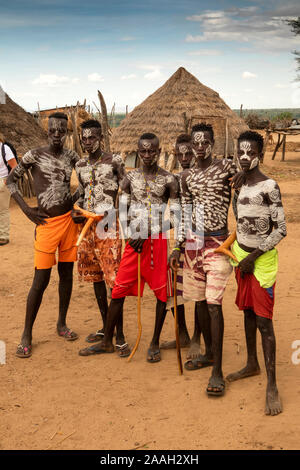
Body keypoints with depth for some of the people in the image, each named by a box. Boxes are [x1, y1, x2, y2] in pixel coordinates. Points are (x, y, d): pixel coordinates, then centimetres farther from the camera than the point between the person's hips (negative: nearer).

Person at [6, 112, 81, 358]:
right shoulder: (34, 156, -6)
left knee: (66, 274, 12)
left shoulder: (71, 156, 6)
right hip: (47, 224, -4)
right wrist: (26, 209, -8)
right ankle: (27, 334, 9)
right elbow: (11, 180, 0)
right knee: (41, 280, -4)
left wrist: (76, 199, 6)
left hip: (69, 220, 5)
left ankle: (62, 324, 28)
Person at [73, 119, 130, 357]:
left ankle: (120, 337, -2)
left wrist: (117, 211, -15)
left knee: (114, 280, -8)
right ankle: (106, 327, 28)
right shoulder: (80, 166, 13)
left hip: (108, 225, -6)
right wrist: (76, 211, 5)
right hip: (87, 226, 6)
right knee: (96, 278, 13)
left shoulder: (114, 161, -4)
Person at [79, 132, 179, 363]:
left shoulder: (168, 180, -1)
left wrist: (145, 235, -10)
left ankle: (155, 344, 19)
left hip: (158, 240, -2)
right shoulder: (131, 177, 7)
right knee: (119, 290, 4)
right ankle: (107, 342, 19)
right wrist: (132, 235, -2)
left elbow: (175, 216, -4)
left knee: (162, 292, 3)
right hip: (134, 240, 2)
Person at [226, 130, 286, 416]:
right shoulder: (239, 184, 7)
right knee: (247, 311, 17)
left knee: (263, 320, -7)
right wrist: (238, 254, 9)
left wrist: (253, 257, -15)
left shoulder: (269, 186, -15)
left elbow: (281, 229, -16)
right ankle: (252, 365, 34)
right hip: (241, 256, 7)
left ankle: (272, 386, -1)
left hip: (261, 259, -7)